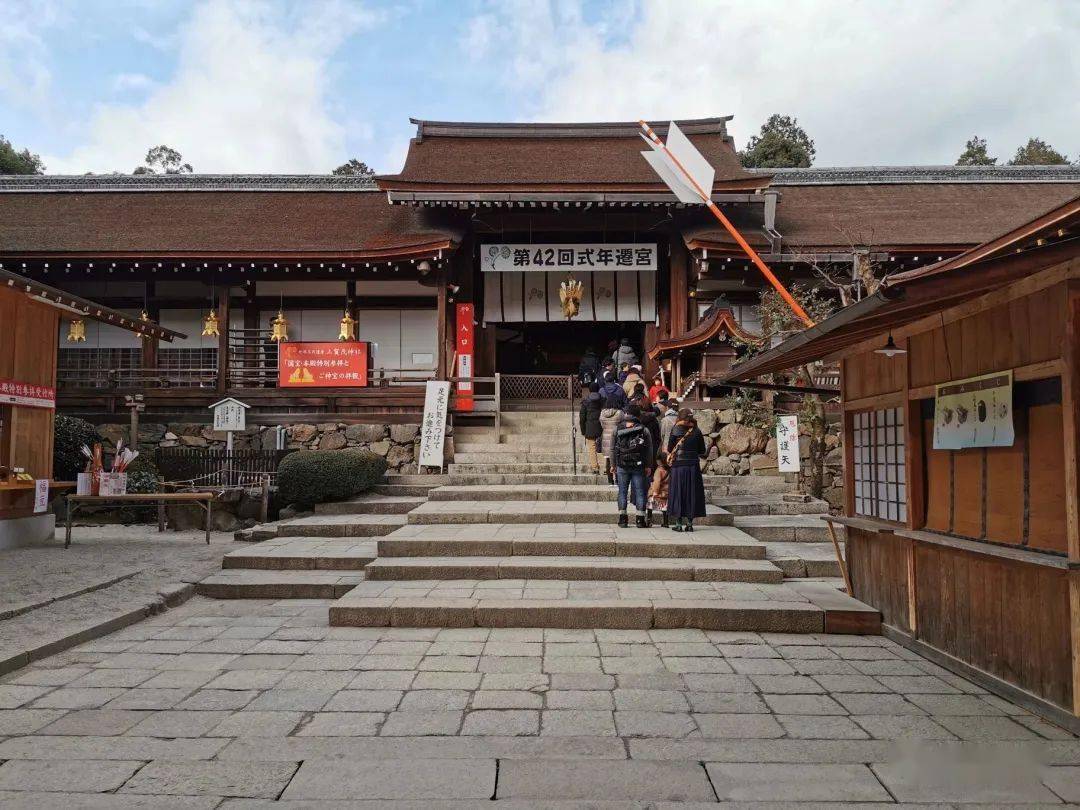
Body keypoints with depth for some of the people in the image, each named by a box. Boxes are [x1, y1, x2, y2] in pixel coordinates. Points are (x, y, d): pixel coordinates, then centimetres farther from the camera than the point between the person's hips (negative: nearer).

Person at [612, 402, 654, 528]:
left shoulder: (617, 430, -2)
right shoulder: (644, 430, -2)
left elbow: (613, 449, 2)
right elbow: (650, 450, -1)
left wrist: (613, 465, 9)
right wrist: (648, 466, 5)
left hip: (621, 467, 0)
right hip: (639, 467, 0)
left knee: (622, 492, 8)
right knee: (639, 492, 6)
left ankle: (622, 519, 10)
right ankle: (640, 519, 7)